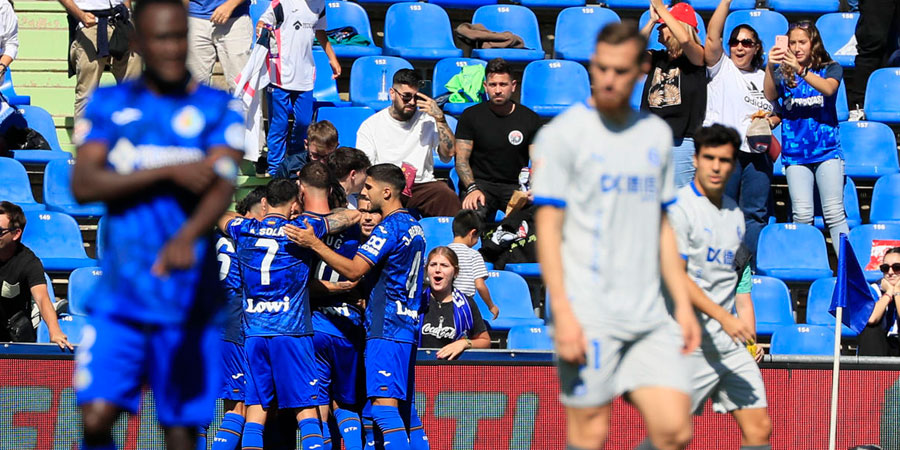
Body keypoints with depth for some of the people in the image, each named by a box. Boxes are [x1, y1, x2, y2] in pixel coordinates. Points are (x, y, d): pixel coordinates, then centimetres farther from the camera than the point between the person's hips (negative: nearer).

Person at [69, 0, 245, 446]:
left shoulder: (218, 108, 2)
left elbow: (221, 186, -14)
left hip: (189, 298, -1)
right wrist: (168, 172, -16)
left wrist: (188, 236, -35)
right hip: (119, 293, 1)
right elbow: (83, 184, -6)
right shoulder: (108, 105, 7)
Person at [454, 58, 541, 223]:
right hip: (480, 183, -1)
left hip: (515, 186, 1)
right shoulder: (471, 116, 6)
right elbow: (461, 159, 2)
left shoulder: (530, 119, 8)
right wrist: (472, 189, -17)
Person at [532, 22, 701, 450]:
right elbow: (547, 227, -7)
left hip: (649, 316, 5)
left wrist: (682, 302, 15)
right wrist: (562, 311, -16)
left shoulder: (657, 134, 14)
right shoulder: (562, 134, -3)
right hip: (587, 316, -5)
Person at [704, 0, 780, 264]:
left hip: (757, 154, 4)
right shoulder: (721, 68, 6)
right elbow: (712, 36, -9)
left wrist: (771, 121, 1)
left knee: (756, 214, 4)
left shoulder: (765, 78, 18)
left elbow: (777, 113, 25)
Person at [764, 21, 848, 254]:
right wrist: (770, 66, -29)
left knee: (834, 212, -8)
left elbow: (829, 88, -17)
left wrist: (801, 70, -32)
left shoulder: (831, 69, 5)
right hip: (795, 153, 1)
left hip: (827, 149, -1)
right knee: (802, 214, -6)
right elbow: (770, 95, -11)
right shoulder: (783, 73, 8)